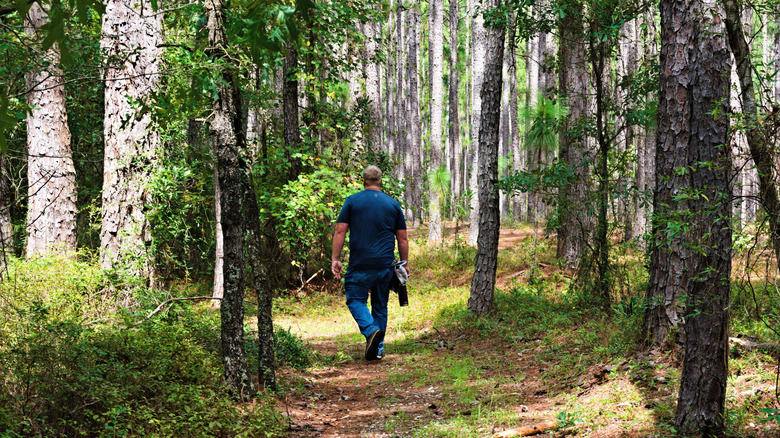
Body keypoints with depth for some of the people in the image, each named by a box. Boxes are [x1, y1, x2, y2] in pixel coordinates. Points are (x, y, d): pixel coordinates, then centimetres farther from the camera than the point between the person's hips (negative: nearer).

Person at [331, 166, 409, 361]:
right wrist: (405, 264, 17)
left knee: (356, 300, 8)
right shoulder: (393, 204, 9)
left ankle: (371, 330, -18)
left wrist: (335, 259, 0)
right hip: (385, 266, 3)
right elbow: (402, 239, 9)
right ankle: (377, 349, 12)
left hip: (360, 264, -3)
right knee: (380, 306, 13)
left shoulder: (352, 201, 2)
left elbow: (340, 231, -3)